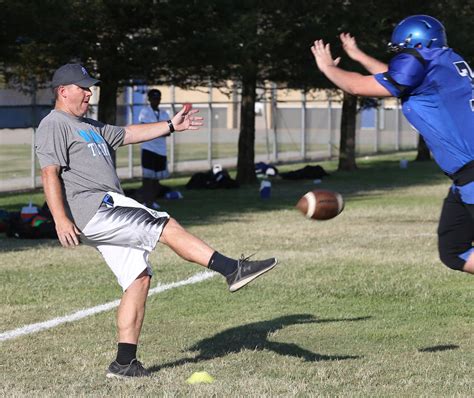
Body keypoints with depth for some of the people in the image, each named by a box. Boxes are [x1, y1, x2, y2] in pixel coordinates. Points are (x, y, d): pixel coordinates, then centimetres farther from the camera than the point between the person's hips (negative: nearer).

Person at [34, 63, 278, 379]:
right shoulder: (54, 126, -4)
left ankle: (125, 363, 1)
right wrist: (61, 220, -26)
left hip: (107, 208, 10)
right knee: (166, 226, -17)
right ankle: (232, 269, -21)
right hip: (93, 209, -10)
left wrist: (171, 126, 28)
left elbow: (128, 134, 34)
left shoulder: (90, 126, 28)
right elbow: (50, 174, -15)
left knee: (139, 278, 2)